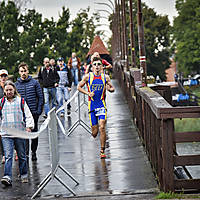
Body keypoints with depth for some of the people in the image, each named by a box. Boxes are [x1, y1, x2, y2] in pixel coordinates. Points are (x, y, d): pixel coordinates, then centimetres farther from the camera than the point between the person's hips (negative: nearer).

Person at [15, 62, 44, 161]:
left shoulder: (34, 82, 0)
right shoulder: (16, 84, 3)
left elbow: (40, 97, 1)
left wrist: (39, 110, -6)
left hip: (34, 112, 0)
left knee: (34, 132, 9)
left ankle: (33, 152, 22)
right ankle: (26, 153, 3)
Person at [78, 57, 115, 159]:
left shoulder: (105, 77, 3)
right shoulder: (88, 76, 1)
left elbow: (112, 88, 14)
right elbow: (79, 87, 9)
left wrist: (109, 89, -10)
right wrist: (88, 93, -6)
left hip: (102, 105, 0)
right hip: (92, 105, 0)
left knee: (102, 128, -14)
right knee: (95, 132, 1)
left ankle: (102, 151, -4)